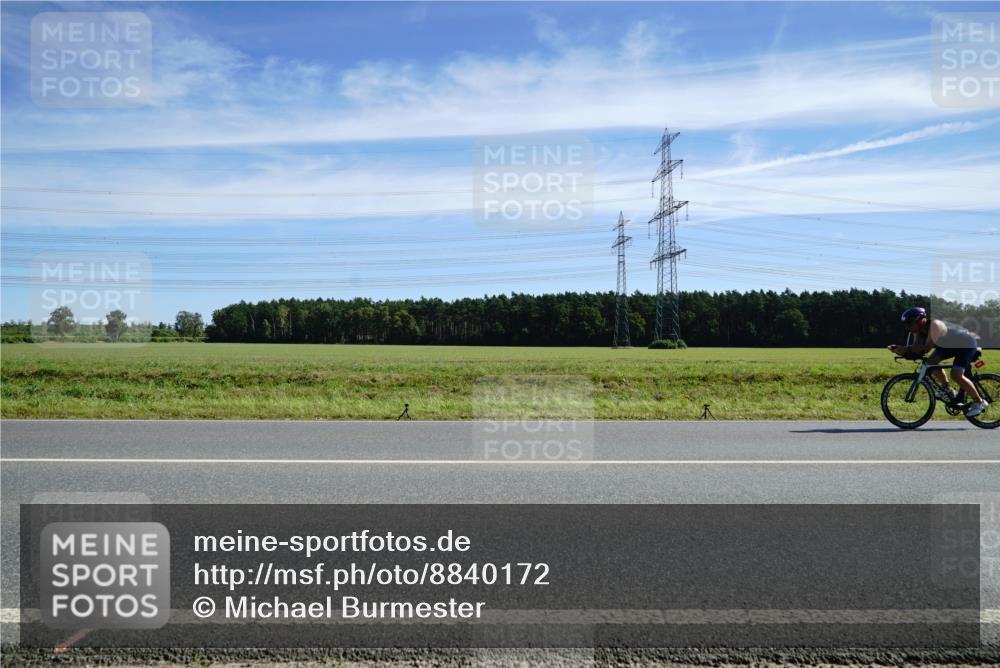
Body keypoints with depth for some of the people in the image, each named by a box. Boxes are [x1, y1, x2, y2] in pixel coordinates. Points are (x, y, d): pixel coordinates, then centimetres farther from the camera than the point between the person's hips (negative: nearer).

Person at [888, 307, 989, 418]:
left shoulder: (935, 325, -34)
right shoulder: (919, 329, -10)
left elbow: (926, 348, -40)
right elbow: (917, 347, -17)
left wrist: (906, 349, -42)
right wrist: (901, 349, -33)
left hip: (968, 344, -9)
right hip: (951, 344, 9)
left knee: (956, 375, -19)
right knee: (931, 362, -6)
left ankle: (979, 402, -3)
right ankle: (948, 391, 10)